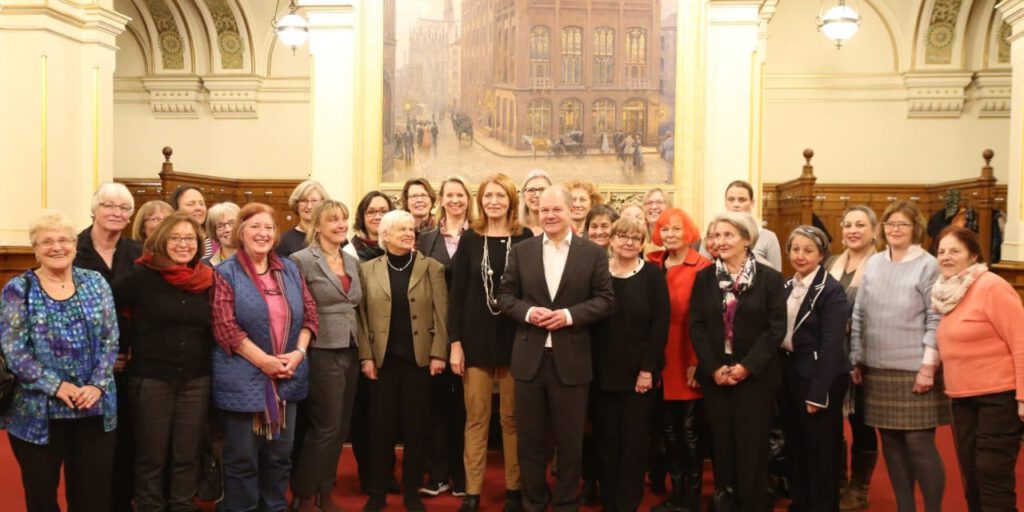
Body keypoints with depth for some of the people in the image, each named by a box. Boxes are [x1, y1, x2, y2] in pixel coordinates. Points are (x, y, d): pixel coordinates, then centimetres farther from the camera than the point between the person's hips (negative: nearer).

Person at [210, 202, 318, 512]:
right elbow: (224, 326, -13)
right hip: (244, 379, -4)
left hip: (287, 378, 5)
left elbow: (309, 314, 8)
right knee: (242, 458, 5)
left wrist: (299, 352, -8)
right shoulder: (226, 273, -4)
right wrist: (263, 360, -17)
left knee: (280, 454, 14)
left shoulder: (290, 270, 10)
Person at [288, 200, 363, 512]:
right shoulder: (302, 260, -9)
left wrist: (362, 349, 15)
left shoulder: (352, 262, 12)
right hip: (321, 353, -7)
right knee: (325, 428, -1)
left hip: (350, 353, 7)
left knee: (340, 429, 11)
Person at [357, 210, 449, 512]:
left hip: (419, 358, 0)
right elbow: (362, 316, 3)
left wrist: (439, 353, -6)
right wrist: (366, 356, -4)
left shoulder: (431, 267, 4)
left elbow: (441, 313, 1)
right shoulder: (368, 269, 5)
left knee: (416, 426, 7)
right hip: (382, 359, 0)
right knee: (381, 426, 5)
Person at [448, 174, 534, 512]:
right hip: (476, 337, 1)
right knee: (476, 417, 5)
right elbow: (457, 293, 2)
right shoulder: (470, 239, 3)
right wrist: (455, 341, -4)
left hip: (515, 339, -1)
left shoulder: (526, 239, 0)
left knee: (512, 417, 8)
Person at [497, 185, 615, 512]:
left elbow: (605, 301, -2)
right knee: (530, 439, 11)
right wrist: (528, 312, -14)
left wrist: (569, 315, -16)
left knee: (570, 440, 9)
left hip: (571, 359, -1)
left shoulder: (594, 253, 1)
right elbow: (504, 295, 5)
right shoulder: (521, 251, 6)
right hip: (529, 358, 2)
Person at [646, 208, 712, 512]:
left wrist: (698, 361, -15)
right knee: (668, 429, 12)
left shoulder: (702, 268, -8)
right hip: (660, 361, 5)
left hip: (688, 361, -5)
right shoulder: (652, 266, 7)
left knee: (690, 430, 4)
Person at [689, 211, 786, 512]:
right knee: (722, 444, 7)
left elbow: (776, 329, -7)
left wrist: (747, 366, -15)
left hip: (755, 376, -2)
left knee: (752, 447, 2)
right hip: (715, 376, 3)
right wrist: (713, 368, -9)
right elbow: (696, 326, 2)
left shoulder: (770, 278, -2)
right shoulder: (705, 277, 6)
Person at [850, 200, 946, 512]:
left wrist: (928, 366, -13)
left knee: (919, 443, -4)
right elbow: (859, 315, 11)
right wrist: (856, 360, 8)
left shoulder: (928, 266, -5)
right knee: (890, 442, 9)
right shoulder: (873, 263, 8)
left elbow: (936, 319, -8)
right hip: (877, 368, 5)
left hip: (914, 370, -4)